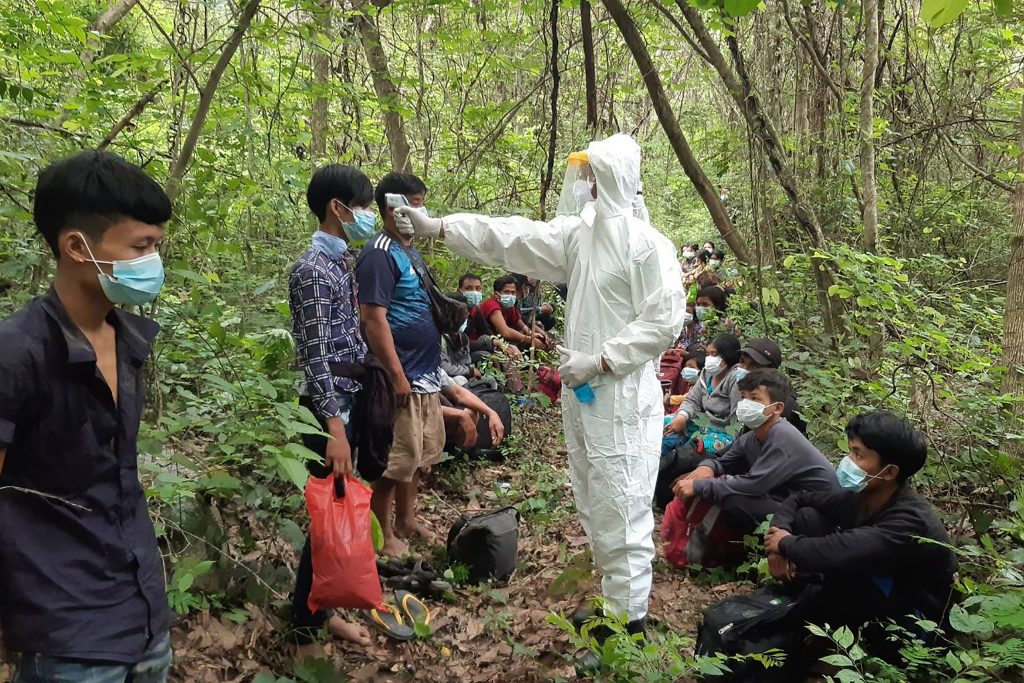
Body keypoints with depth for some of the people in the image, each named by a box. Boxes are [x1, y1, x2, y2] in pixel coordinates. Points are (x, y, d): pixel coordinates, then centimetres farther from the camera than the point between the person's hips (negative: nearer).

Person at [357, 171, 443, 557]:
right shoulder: (380, 254, -15)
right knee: (394, 460, 0)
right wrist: (398, 376, -21)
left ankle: (405, 520, 33)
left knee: (421, 454, 18)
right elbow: (374, 321, -20)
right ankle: (383, 535, 14)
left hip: (427, 374, 10)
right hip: (404, 378, -10)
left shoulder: (410, 250, 14)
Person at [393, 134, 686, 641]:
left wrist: (600, 359, -17)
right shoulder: (579, 233, 9)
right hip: (581, 390, 8)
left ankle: (630, 618, 12)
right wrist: (437, 226, 8)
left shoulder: (647, 244, -12)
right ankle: (614, 601, 32)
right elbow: (512, 237, 10)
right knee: (594, 506, 17)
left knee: (621, 509, -2)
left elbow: (664, 320, -16)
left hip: (622, 395, -8)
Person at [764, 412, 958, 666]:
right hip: (874, 598, 7)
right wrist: (779, 539, -15)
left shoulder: (910, 520, -32)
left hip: (913, 625, -7)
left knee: (845, 565, -34)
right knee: (807, 516, -5)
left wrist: (786, 544, -25)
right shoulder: (860, 497, -8)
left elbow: (838, 554, -45)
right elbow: (798, 499, 5)